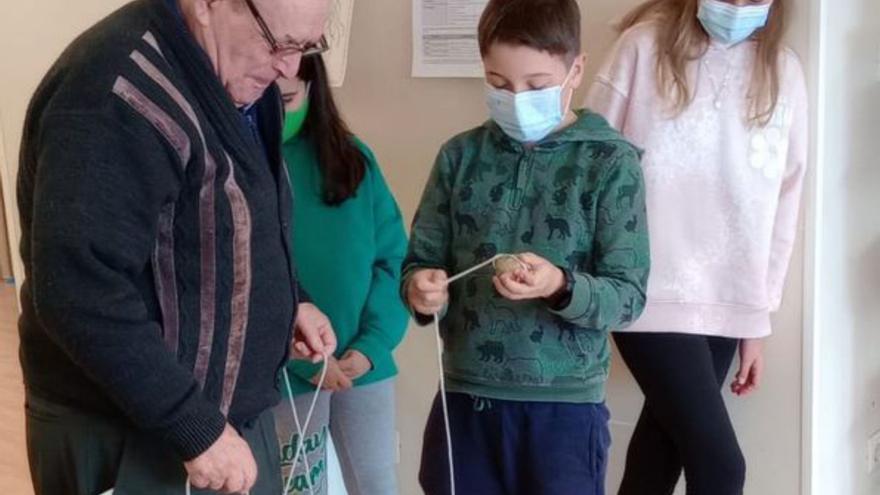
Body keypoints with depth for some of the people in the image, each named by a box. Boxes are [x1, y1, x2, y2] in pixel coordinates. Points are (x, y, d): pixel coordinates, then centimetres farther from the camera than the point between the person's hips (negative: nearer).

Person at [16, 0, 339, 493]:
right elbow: (80, 298, -29)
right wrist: (196, 430, -25)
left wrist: (289, 302, 4)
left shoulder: (234, 81, 5)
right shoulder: (119, 96, -24)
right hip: (131, 437, -8)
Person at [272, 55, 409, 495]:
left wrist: (373, 342, -10)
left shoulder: (351, 156, 4)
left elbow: (391, 256, 2)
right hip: (286, 375, -3)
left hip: (366, 362, 3)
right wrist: (303, 358, -17)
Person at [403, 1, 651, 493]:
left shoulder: (611, 162, -4)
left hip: (563, 406, -3)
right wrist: (422, 289, -13)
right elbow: (421, 261, 9)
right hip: (465, 399, 3)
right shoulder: (460, 155, 5)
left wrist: (560, 287, -25)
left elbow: (629, 295, -7)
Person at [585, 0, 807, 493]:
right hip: (652, 293, -4)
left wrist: (758, 319, 11)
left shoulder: (784, 72, 6)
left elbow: (784, 202, 10)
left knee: (663, 451, 13)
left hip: (728, 302, 4)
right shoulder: (646, 46, -6)